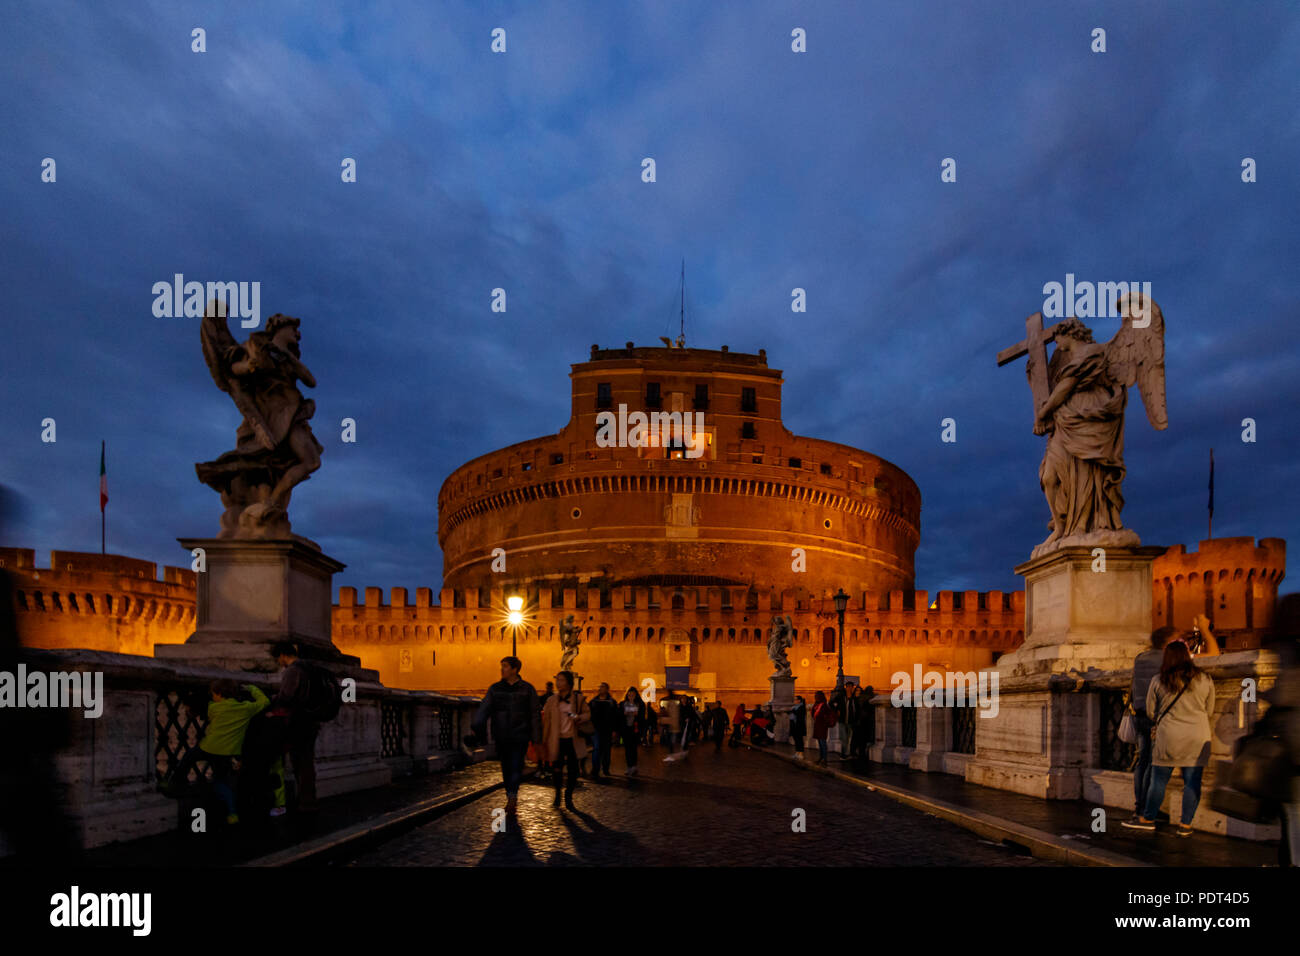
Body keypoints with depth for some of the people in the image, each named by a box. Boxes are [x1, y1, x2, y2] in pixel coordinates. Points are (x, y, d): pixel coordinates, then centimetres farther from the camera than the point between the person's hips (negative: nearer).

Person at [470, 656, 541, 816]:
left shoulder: (527, 689, 2)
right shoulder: (495, 689, 7)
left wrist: (536, 739, 0)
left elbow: (535, 714, 3)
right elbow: (484, 708, -4)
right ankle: (511, 799, 21)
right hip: (501, 737, 3)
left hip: (520, 737, -3)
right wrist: (476, 726, -22)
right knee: (506, 768, 9)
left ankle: (512, 798, -16)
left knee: (516, 767, -13)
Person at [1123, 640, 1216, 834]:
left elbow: (1150, 711, 5)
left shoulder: (1158, 681, -4)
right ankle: (1185, 825, 8)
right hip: (1198, 738, 1)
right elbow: (1210, 712, 11)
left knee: (1159, 780, 7)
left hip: (1168, 737, -1)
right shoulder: (1205, 680, 0)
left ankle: (1148, 819, 17)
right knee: (1192, 782, 6)